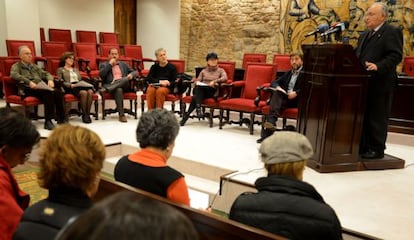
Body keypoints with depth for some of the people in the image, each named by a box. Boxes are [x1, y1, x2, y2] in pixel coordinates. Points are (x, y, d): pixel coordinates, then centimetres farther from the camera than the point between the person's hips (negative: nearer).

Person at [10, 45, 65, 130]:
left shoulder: (34, 66, 31)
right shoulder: (16, 66, 12)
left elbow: (45, 73, 30)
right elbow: (14, 75, -9)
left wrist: (50, 79, 5)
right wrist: (29, 82, -23)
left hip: (41, 86, 5)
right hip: (28, 88, -5)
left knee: (58, 92, -26)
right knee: (48, 93, -36)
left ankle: (61, 118, -23)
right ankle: (48, 121, -37)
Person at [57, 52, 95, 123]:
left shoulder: (76, 70, 36)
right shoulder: (60, 69, 18)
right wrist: (70, 85, -15)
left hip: (79, 85, 5)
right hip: (69, 88, -4)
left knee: (90, 91, -33)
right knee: (84, 92, -37)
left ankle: (88, 114, -34)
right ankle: (84, 115, -30)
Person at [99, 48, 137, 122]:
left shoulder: (123, 64, 28)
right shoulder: (103, 65, 18)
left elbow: (134, 72, 22)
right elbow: (101, 74, -1)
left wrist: (131, 75, -2)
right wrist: (110, 64, 1)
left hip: (124, 85, 3)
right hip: (111, 85, -3)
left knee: (126, 79, -33)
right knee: (119, 90, -38)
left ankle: (106, 88, -41)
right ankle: (121, 115, -39)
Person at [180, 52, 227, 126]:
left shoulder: (221, 70, 18)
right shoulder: (203, 71, 28)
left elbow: (225, 78, -5)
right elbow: (197, 80, 18)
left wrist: (214, 81, -21)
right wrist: (197, 83, -8)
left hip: (212, 91, -2)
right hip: (200, 90, 2)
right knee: (197, 87, -38)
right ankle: (198, 108, -47)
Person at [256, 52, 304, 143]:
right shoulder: (288, 73, 28)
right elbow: (274, 82, 20)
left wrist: (296, 93, -22)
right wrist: (278, 87, -3)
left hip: (297, 99, -5)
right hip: (283, 97, 5)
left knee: (277, 102, -30)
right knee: (277, 92, -28)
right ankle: (271, 121, -41)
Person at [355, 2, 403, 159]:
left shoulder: (392, 32, -5)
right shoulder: (364, 35, 21)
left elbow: (396, 56, -15)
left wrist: (378, 66, -27)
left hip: (380, 83, -8)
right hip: (364, 83, 8)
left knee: (377, 117, -2)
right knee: (363, 116, 12)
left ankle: (376, 149, 9)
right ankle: (362, 147, 22)